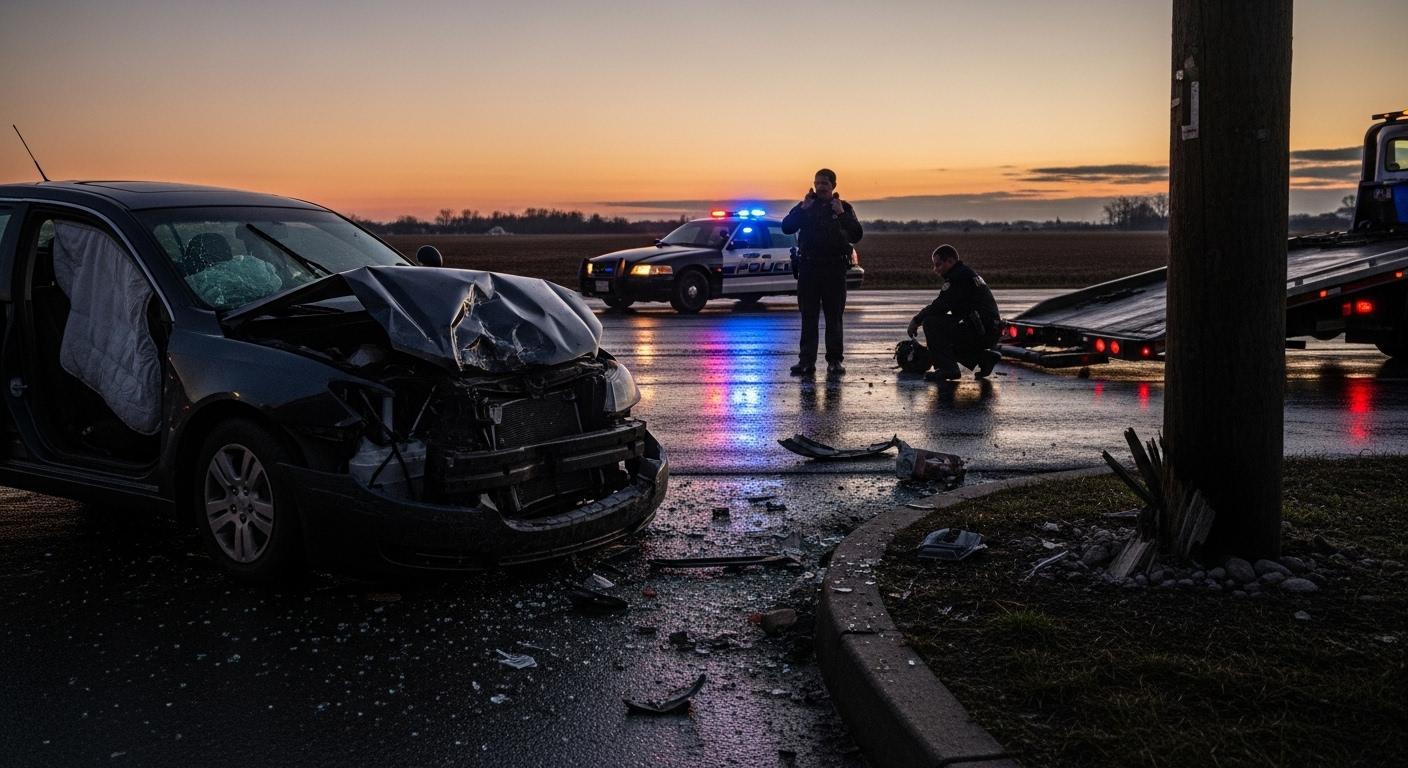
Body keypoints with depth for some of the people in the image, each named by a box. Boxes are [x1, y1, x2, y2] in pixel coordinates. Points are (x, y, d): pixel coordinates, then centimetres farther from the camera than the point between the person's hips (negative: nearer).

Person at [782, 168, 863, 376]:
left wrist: (841, 214, -13)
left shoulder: (844, 207, 7)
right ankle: (806, 360, 1)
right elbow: (786, 227, -3)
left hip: (835, 268, -1)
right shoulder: (805, 206, 10)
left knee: (834, 317, 3)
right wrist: (803, 209, -12)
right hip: (808, 267, 1)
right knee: (808, 317, 0)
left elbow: (856, 235, -4)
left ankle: (834, 361, 7)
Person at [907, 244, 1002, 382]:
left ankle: (947, 368, -14)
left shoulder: (958, 277, -11)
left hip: (981, 333, -10)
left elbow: (940, 306, -17)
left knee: (930, 322, -14)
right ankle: (983, 357, 14)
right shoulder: (968, 273, 23)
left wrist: (917, 320, -4)